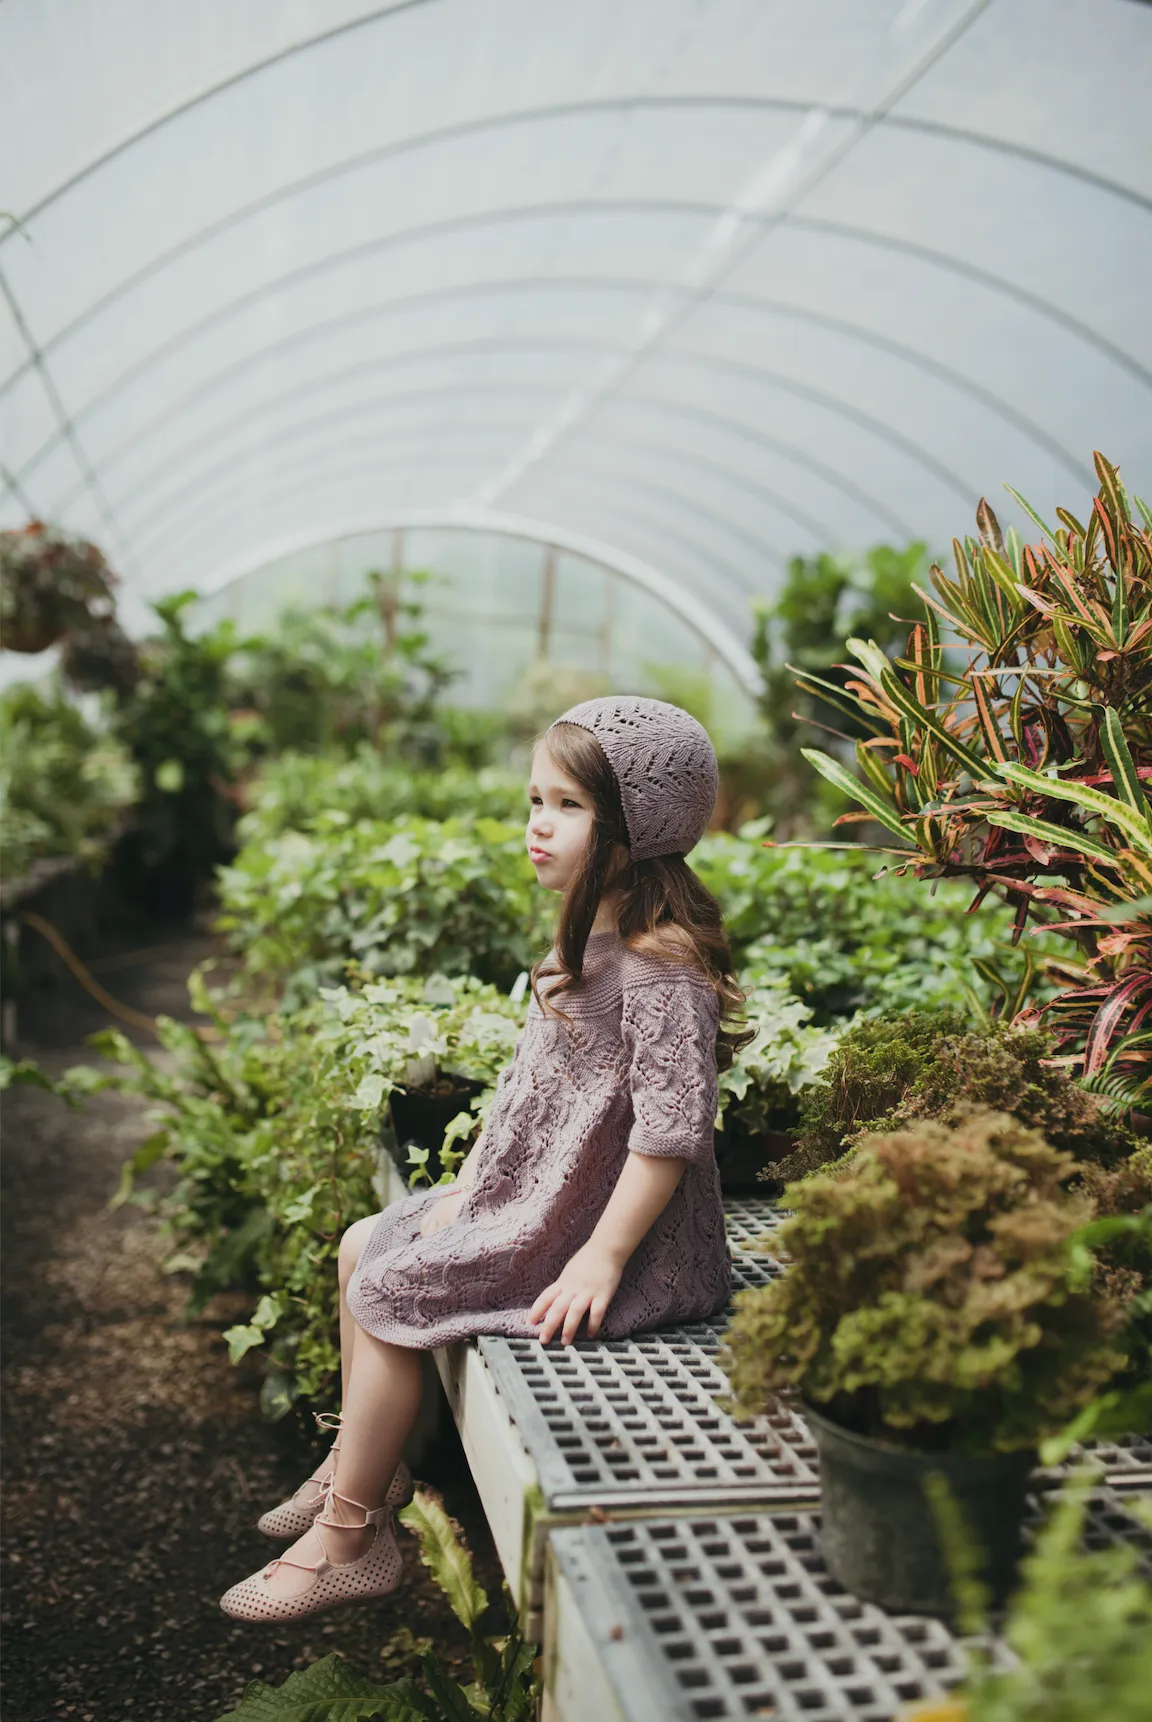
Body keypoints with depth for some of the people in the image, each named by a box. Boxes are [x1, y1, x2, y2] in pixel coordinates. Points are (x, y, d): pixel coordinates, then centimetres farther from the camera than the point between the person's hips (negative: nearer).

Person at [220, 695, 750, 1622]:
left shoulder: (662, 966, -25)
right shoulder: (585, 938, 7)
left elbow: (670, 1132, -26)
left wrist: (601, 1260, -23)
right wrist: (464, 1193, 12)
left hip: (597, 1223, -10)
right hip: (531, 1196, 10)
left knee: (389, 1293, -9)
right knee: (364, 1244, 14)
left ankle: (349, 1541, 10)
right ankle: (362, 1466, 30)